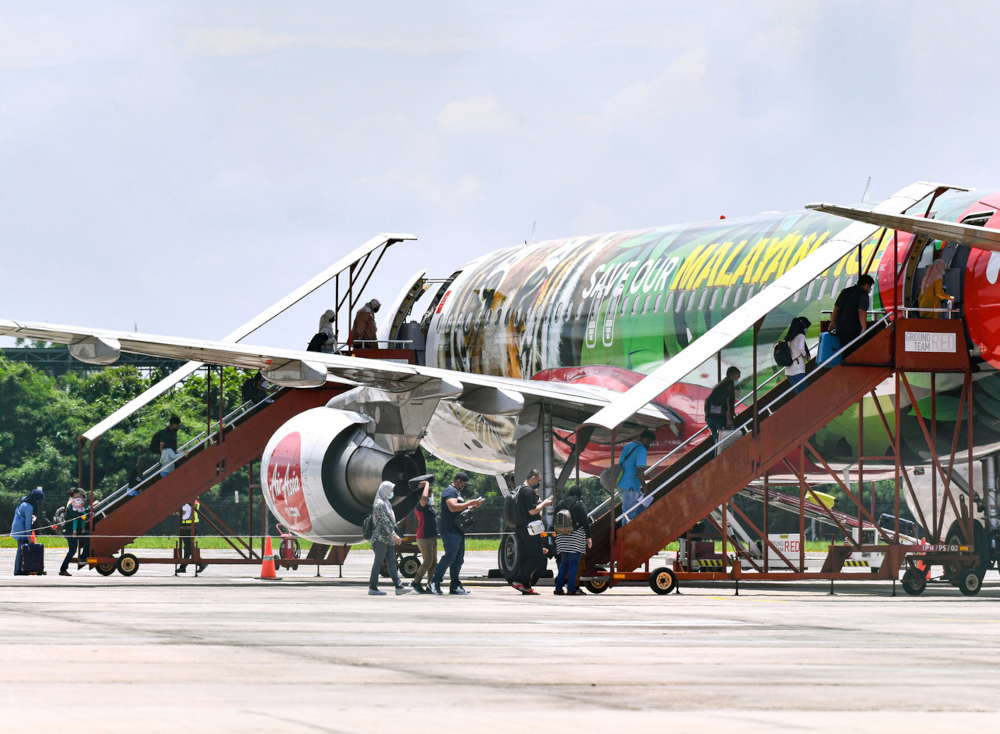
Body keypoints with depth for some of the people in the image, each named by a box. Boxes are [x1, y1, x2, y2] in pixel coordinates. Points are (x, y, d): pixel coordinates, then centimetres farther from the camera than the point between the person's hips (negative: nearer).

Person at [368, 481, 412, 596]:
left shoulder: (386, 503, 19)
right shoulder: (379, 503, -11)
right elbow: (384, 521, -18)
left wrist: (393, 536, 21)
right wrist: (394, 535, -21)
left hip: (388, 538, 10)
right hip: (381, 537, -10)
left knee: (392, 562, 3)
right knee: (379, 562, -6)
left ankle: (398, 587, -3)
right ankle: (373, 587, -3)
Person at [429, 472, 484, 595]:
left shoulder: (457, 493, 23)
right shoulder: (450, 492, -11)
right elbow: (453, 507, -27)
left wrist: (473, 506, 17)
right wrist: (470, 503, -21)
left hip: (458, 530, 11)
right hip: (450, 530, -11)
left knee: (458, 558, 7)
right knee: (450, 556, -14)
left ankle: (455, 586, 8)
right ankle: (435, 581, -5)